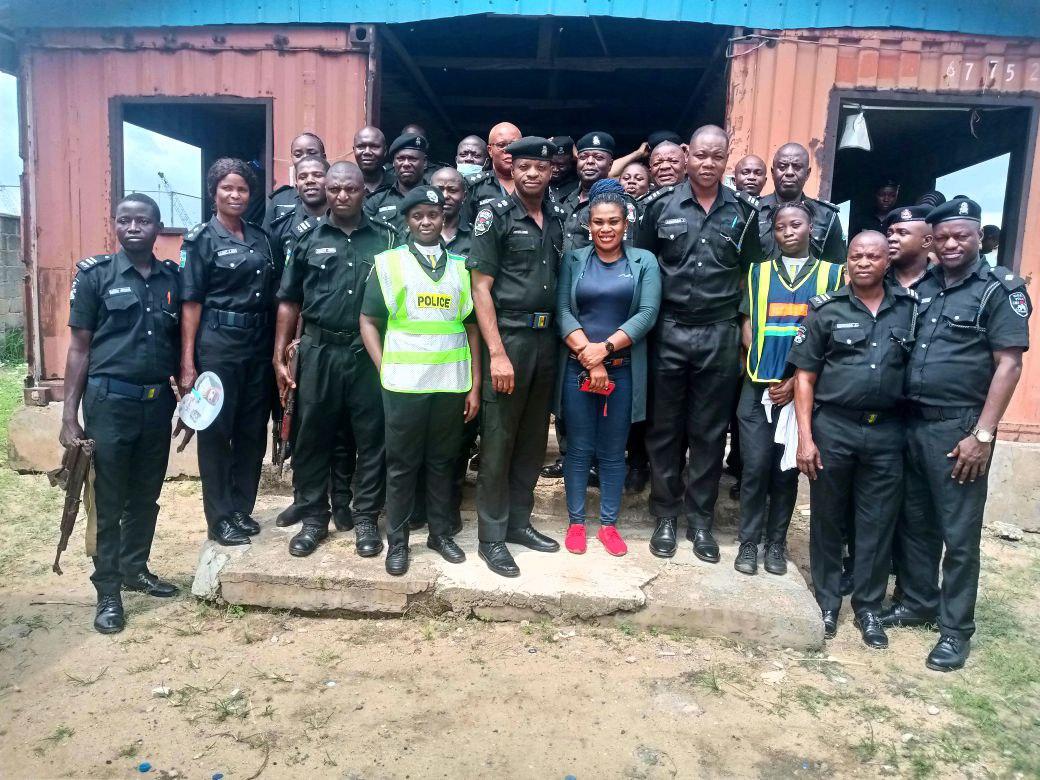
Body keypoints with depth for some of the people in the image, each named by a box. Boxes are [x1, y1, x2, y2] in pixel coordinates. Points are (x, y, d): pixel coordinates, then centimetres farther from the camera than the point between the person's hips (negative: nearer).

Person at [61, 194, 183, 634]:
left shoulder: (173, 278, 6)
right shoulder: (95, 275, -2)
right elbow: (79, 348, -2)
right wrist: (70, 415, -6)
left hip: (158, 402, 3)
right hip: (110, 401, -3)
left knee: (146, 497, 15)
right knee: (108, 501, 4)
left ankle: (136, 568, 32)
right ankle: (108, 592, 15)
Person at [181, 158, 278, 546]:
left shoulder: (261, 238, 11)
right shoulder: (201, 239, -2)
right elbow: (190, 303, -7)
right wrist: (187, 362, -12)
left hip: (258, 345, 5)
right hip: (217, 344, -5)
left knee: (253, 431, 10)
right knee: (216, 431, 3)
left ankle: (242, 509, 24)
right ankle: (220, 518, 13)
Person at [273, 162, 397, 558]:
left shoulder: (385, 238, 4)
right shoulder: (307, 236, 5)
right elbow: (289, 301, 7)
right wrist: (279, 358, 1)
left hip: (370, 352, 0)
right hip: (318, 350, 1)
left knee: (371, 437, 5)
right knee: (312, 437, 6)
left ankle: (366, 519, 19)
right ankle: (313, 518, 21)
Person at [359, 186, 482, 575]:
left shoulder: (461, 266, 11)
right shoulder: (388, 262, 4)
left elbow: (472, 327, 10)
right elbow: (368, 322, 4)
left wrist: (475, 385, 5)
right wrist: (384, 370, -6)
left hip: (452, 383, 2)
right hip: (404, 383, -2)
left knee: (442, 461, 11)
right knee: (402, 463, 6)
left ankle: (441, 533, 25)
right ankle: (397, 540, 17)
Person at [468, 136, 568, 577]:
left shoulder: (557, 219, 12)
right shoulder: (495, 215, -4)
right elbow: (481, 288, -9)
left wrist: (561, 338, 7)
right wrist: (497, 353, -16)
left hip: (546, 339, 6)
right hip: (507, 337, -6)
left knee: (533, 439, 12)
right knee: (498, 441, 0)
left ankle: (519, 521, 26)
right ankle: (491, 537, 10)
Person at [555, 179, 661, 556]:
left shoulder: (644, 261, 4)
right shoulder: (572, 260, 5)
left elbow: (647, 313, -5)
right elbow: (562, 311, -3)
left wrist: (606, 347, -15)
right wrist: (589, 356, -14)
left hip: (623, 370, 0)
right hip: (577, 368, 0)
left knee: (613, 451, 8)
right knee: (578, 449, 6)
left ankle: (609, 523, 20)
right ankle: (576, 522, 18)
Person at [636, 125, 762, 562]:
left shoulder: (743, 211, 5)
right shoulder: (660, 205, 1)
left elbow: (752, 274, 12)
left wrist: (747, 326, 6)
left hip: (721, 334, 1)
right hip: (669, 331, -1)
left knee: (709, 432, 8)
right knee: (665, 428, 7)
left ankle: (701, 521, 21)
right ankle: (665, 517, 20)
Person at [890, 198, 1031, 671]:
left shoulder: (1001, 289, -4)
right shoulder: (922, 286, 11)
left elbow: (1008, 365, -9)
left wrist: (983, 434, -15)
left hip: (958, 427, -5)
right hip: (912, 421, 5)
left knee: (959, 534, 3)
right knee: (915, 522, 15)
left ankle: (956, 628, 16)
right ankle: (918, 603, 31)